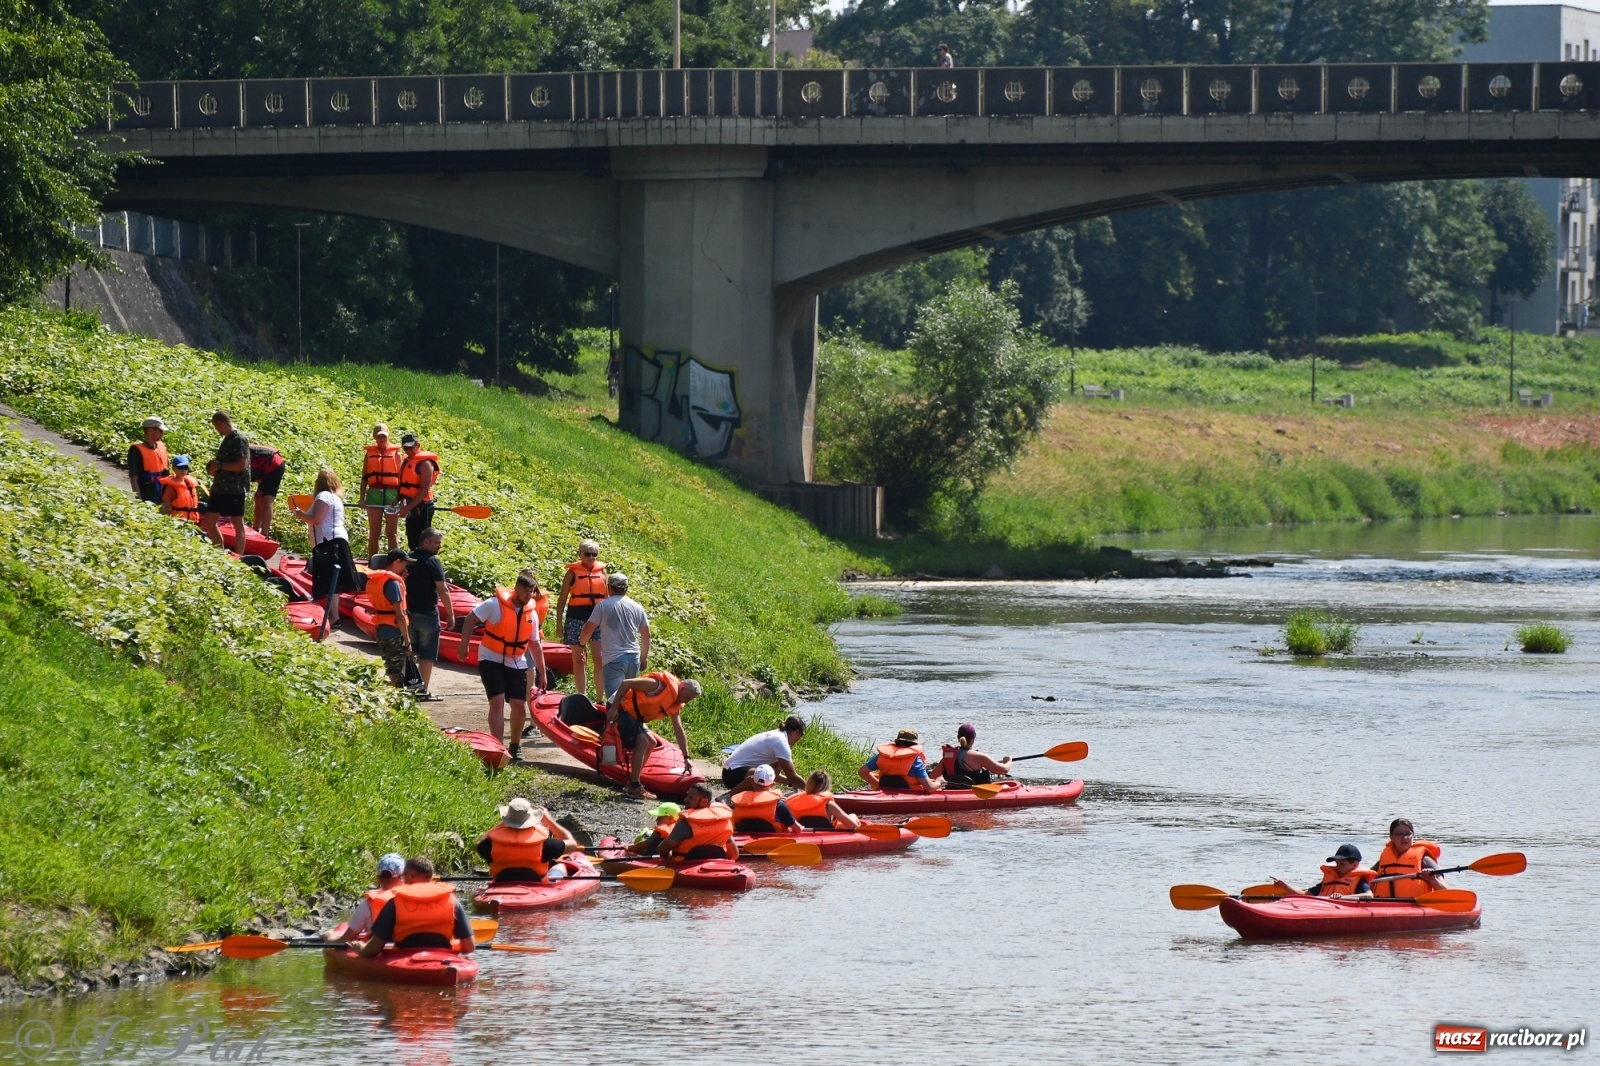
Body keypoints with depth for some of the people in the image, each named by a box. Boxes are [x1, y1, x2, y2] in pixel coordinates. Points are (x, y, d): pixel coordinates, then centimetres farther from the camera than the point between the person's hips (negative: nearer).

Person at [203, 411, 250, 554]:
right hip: (220, 488, 10)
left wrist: (219, 465, -16)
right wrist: (215, 468, 5)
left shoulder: (239, 440, -15)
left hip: (235, 490, -10)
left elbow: (242, 465, -23)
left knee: (238, 524, -3)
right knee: (209, 521, 12)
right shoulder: (227, 439, 13)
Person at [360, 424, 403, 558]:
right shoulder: (370, 453, 11)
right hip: (374, 494, 1)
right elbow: (364, 477, 9)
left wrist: (400, 498, -7)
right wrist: (362, 498, 0)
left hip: (391, 495, -1)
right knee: (374, 533, 4)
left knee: (391, 533, 1)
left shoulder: (396, 453, 7)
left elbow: (401, 477, 2)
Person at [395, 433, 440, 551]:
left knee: (421, 543, -9)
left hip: (422, 506, -9)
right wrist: (403, 501, -1)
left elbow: (425, 490, -20)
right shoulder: (408, 461, 13)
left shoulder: (425, 463, -14)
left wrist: (408, 507, -24)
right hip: (411, 507, 9)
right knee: (412, 544, 14)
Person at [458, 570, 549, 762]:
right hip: (491, 660, -5)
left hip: (516, 664, 5)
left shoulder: (532, 614, 1)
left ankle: (515, 746, 24)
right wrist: (464, 645, -17)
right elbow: (471, 619, -10)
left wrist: (542, 672, 13)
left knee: (519, 705, 3)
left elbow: (535, 645, 11)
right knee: (497, 701, -17)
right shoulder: (495, 605, -16)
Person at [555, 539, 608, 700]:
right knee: (579, 660, 3)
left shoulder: (601, 571, 10)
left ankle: (600, 698, 4)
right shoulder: (573, 572, 3)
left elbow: (607, 596, 16)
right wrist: (559, 623, -1)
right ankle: (582, 697, 8)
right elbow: (562, 599, 4)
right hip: (577, 617, -2)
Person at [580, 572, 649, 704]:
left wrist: (582, 643, 21)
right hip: (634, 658, 5)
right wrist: (644, 657, 29)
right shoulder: (637, 608, 10)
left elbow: (587, 630, -2)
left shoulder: (603, 606, -4)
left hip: (613, 660, -5)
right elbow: (646, 635, 15)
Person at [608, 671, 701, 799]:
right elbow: (626, 683, -25)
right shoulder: (661, 685, -22)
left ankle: (632, 781, 17)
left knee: (650, 742, 15)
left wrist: (686, 758, 11)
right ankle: (635, 787, -15)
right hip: (619, 707, -10)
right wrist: (613, 709, -25)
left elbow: (679, 731, 13)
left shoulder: (675, 706, 6)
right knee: (642, 742, -18)